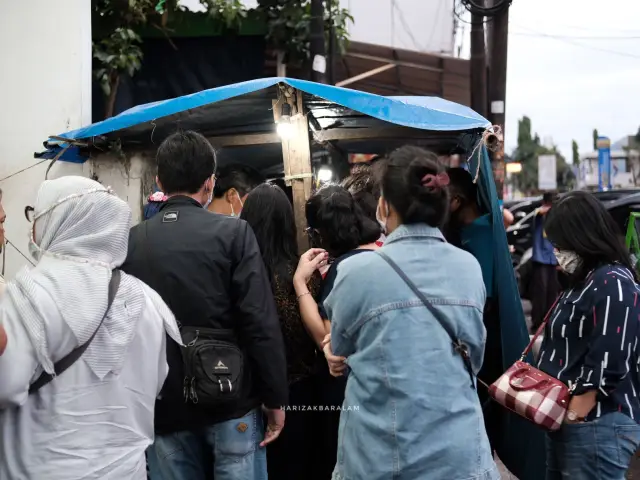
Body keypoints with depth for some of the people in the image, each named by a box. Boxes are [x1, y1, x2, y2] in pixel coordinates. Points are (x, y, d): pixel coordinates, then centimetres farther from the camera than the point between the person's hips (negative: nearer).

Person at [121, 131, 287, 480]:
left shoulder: (131, 242, 1)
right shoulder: (232, 233, -8)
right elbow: (261, 323, -13)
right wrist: (275, 398, -4)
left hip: (163, 407, 3)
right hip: (230, 402, -3)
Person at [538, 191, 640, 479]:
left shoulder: (612, 284, -18)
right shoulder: (587, 279, 14)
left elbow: (607, 366, -23)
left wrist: (575, 413, -17)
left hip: (597, 426, -10)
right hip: (566, 421, 10)